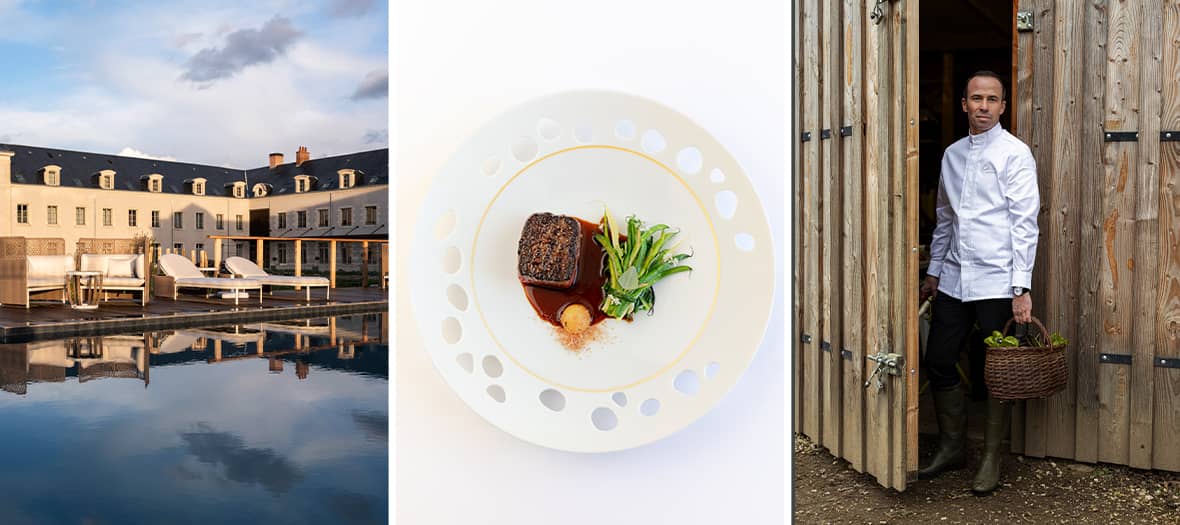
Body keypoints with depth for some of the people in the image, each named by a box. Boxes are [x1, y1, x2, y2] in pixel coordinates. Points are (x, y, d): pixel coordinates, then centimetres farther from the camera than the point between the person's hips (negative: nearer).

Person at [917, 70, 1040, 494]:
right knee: (938, 363, 8)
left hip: (996, 282, -5)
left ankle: (992, 458, 21)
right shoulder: (952, 154, 12)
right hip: (954, 280, 6)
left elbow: (1025, 223, -10)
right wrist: (933, 272, 17)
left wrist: (1022, 287, -16)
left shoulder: (1015, 154, -5)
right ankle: (952, 447, 26)